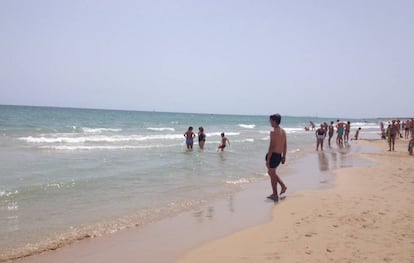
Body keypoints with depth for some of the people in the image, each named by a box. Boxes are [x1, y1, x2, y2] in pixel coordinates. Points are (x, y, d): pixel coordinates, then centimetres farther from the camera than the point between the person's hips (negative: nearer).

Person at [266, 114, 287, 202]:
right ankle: (283, 186, 18)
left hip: (273, 155, -8)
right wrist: (284, 156, 21)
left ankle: (275, 195, 12)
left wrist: (267, 160, -17)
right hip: (279, 155, 8)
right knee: (271, 172, 25)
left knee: (272, 175, 4)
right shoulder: (283, 131, 8)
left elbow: (271, 147, -20)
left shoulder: (273, 132, -18)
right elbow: (285, 145, 13)